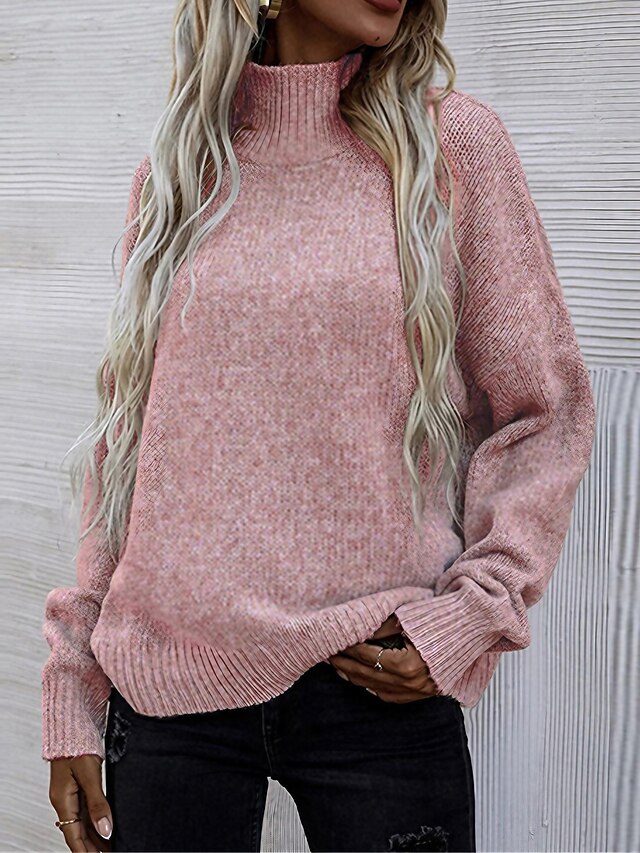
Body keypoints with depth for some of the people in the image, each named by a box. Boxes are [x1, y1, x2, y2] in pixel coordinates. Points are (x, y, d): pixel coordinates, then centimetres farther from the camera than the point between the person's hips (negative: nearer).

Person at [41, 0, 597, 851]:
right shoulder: (176, 172, 7)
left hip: (380, 684, -2)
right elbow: (122, 437, 10)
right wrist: (74, 686, 7)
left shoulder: (452, 142, 0)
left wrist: (469, 617, -10)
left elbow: (546, 415, 2)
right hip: (166, 689, 2)